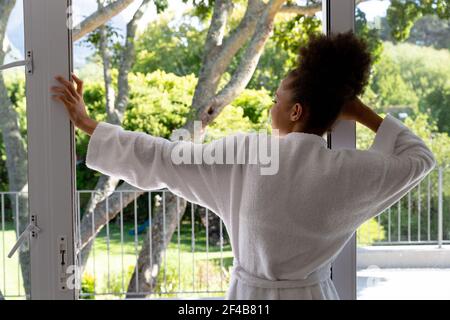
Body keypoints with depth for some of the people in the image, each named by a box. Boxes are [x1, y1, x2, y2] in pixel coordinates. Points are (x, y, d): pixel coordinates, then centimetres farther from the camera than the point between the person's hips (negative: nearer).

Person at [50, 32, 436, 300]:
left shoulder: (244, 154, -13)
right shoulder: (348, 170, -12)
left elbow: (162, 156, -5)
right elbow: (420, 157, 5)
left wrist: (87, 124, 5)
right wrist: (364, 115, 4)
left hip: (250, 296, 0)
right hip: (311, 294, 0)